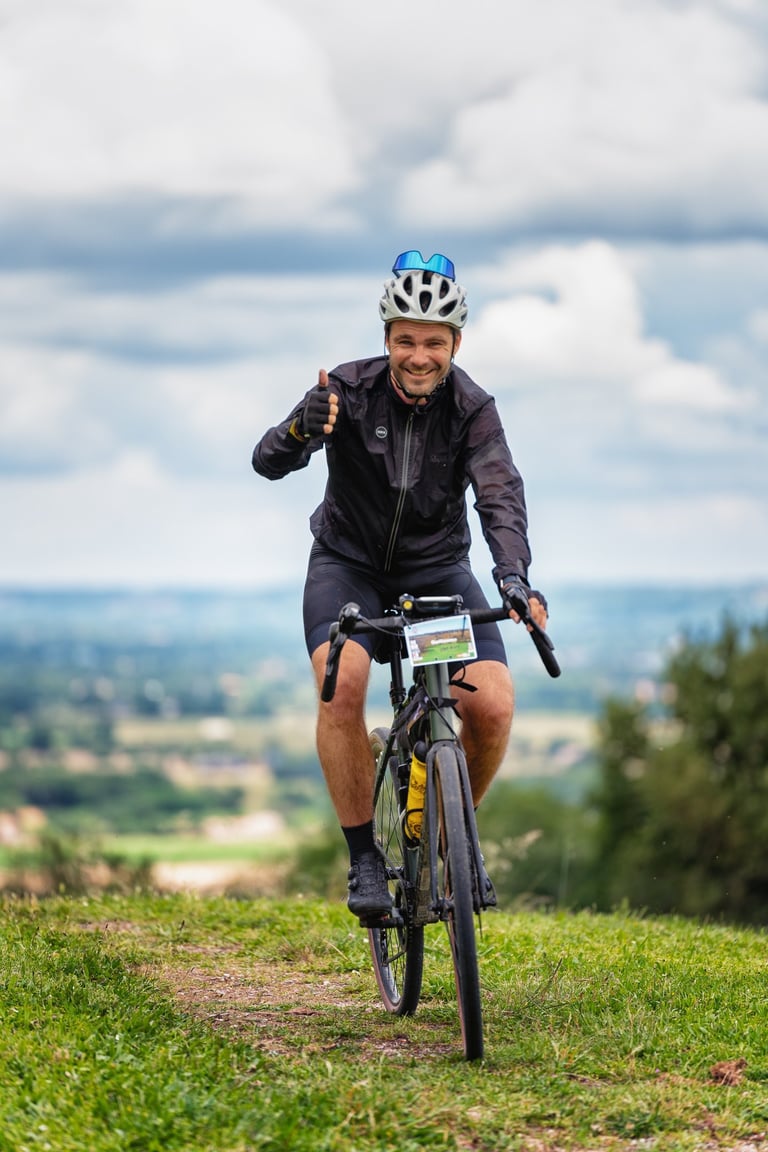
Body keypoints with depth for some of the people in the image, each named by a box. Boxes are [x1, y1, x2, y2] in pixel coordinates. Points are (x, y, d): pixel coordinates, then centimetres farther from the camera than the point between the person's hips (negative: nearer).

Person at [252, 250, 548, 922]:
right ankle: (365, 859, -16)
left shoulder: (472, 409, -16)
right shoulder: (349, 391, -18)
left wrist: (513, 577, -49)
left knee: (493, 706, -18)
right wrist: (302, 429, -54)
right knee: (342, 685, -30)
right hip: (349, 564, -1)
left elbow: (501, 494, -30)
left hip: (437, 568, 1)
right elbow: (269, 462, -29)